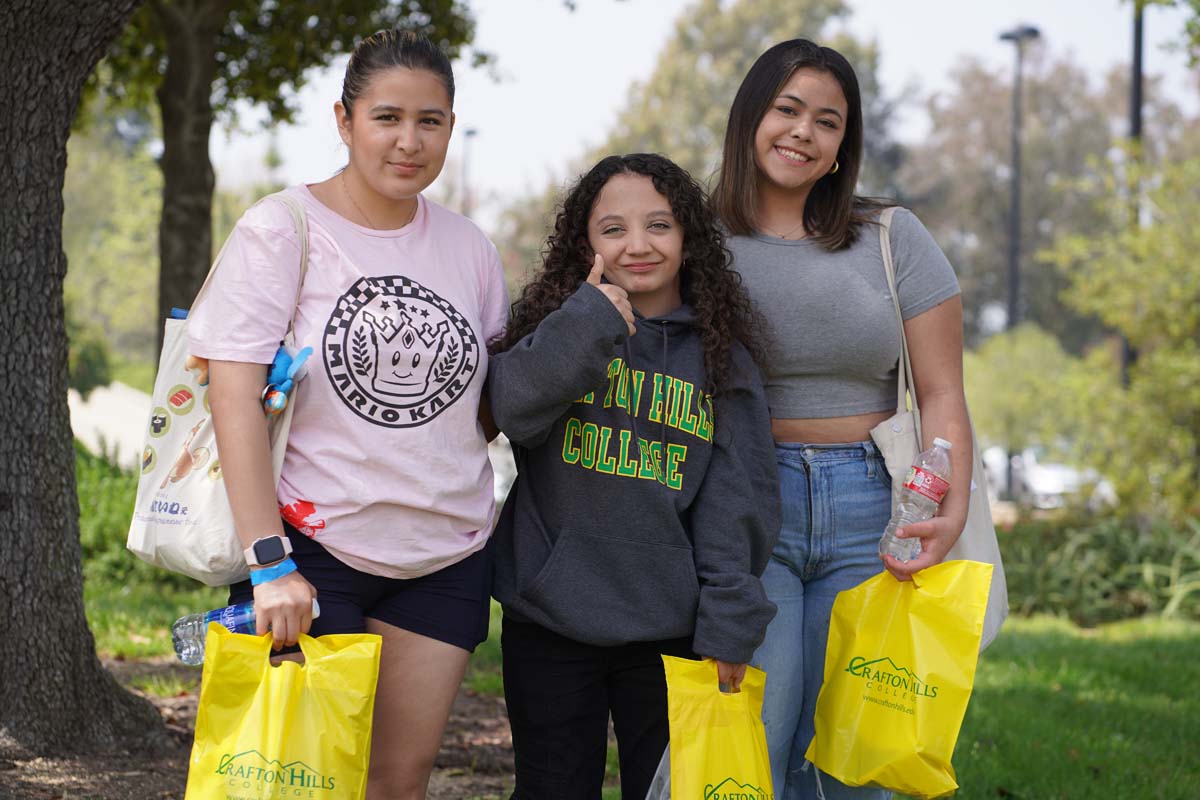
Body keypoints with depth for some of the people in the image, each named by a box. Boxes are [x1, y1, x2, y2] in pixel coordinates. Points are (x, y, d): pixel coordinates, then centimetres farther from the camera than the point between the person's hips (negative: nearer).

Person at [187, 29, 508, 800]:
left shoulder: (468, 248, 7)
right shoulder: (281, 230, -7)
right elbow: (235, 397, -14)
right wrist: (269, 563, -21)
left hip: (445, 558, 4)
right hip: (311, 550, -4)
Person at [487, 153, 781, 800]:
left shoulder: (720, 354, 4)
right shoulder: (558, 328, 3)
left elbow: (739, 497, 2)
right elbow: (512, 408, -16)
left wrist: (729, 622, -3)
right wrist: (589, 322, -22)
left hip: (671, 626, 0)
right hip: (549, 624, 0)